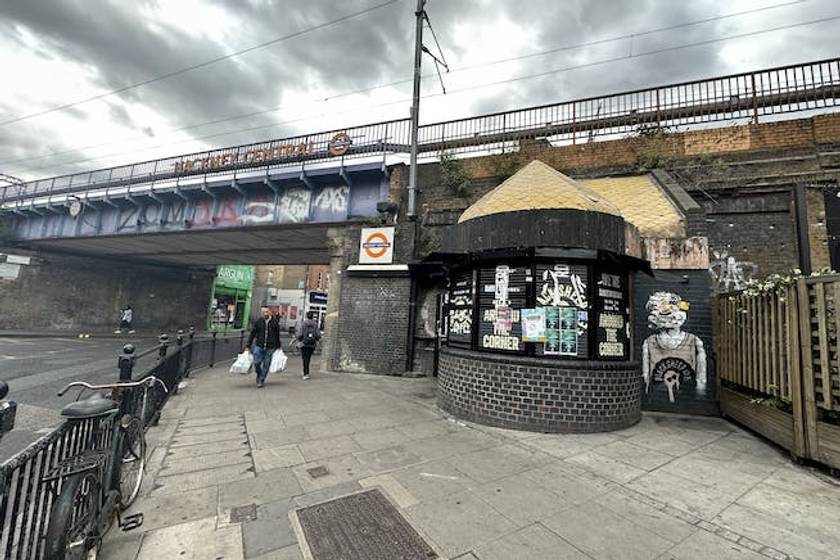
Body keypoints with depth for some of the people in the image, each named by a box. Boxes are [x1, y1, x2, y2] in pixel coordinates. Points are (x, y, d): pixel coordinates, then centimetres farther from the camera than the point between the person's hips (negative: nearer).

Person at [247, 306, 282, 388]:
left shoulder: (274, 322, -1)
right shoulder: (258, 322, -2)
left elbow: (277, 336, 8)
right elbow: (252, 334, 3)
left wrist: (278, 347, 12)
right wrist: (248, 346, 2)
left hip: (270, 347, 0)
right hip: (259, 346, 0)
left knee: (266, 365, 4)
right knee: (256, 363, -3)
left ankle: (261, 380, 19)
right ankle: (259, 375, 27)